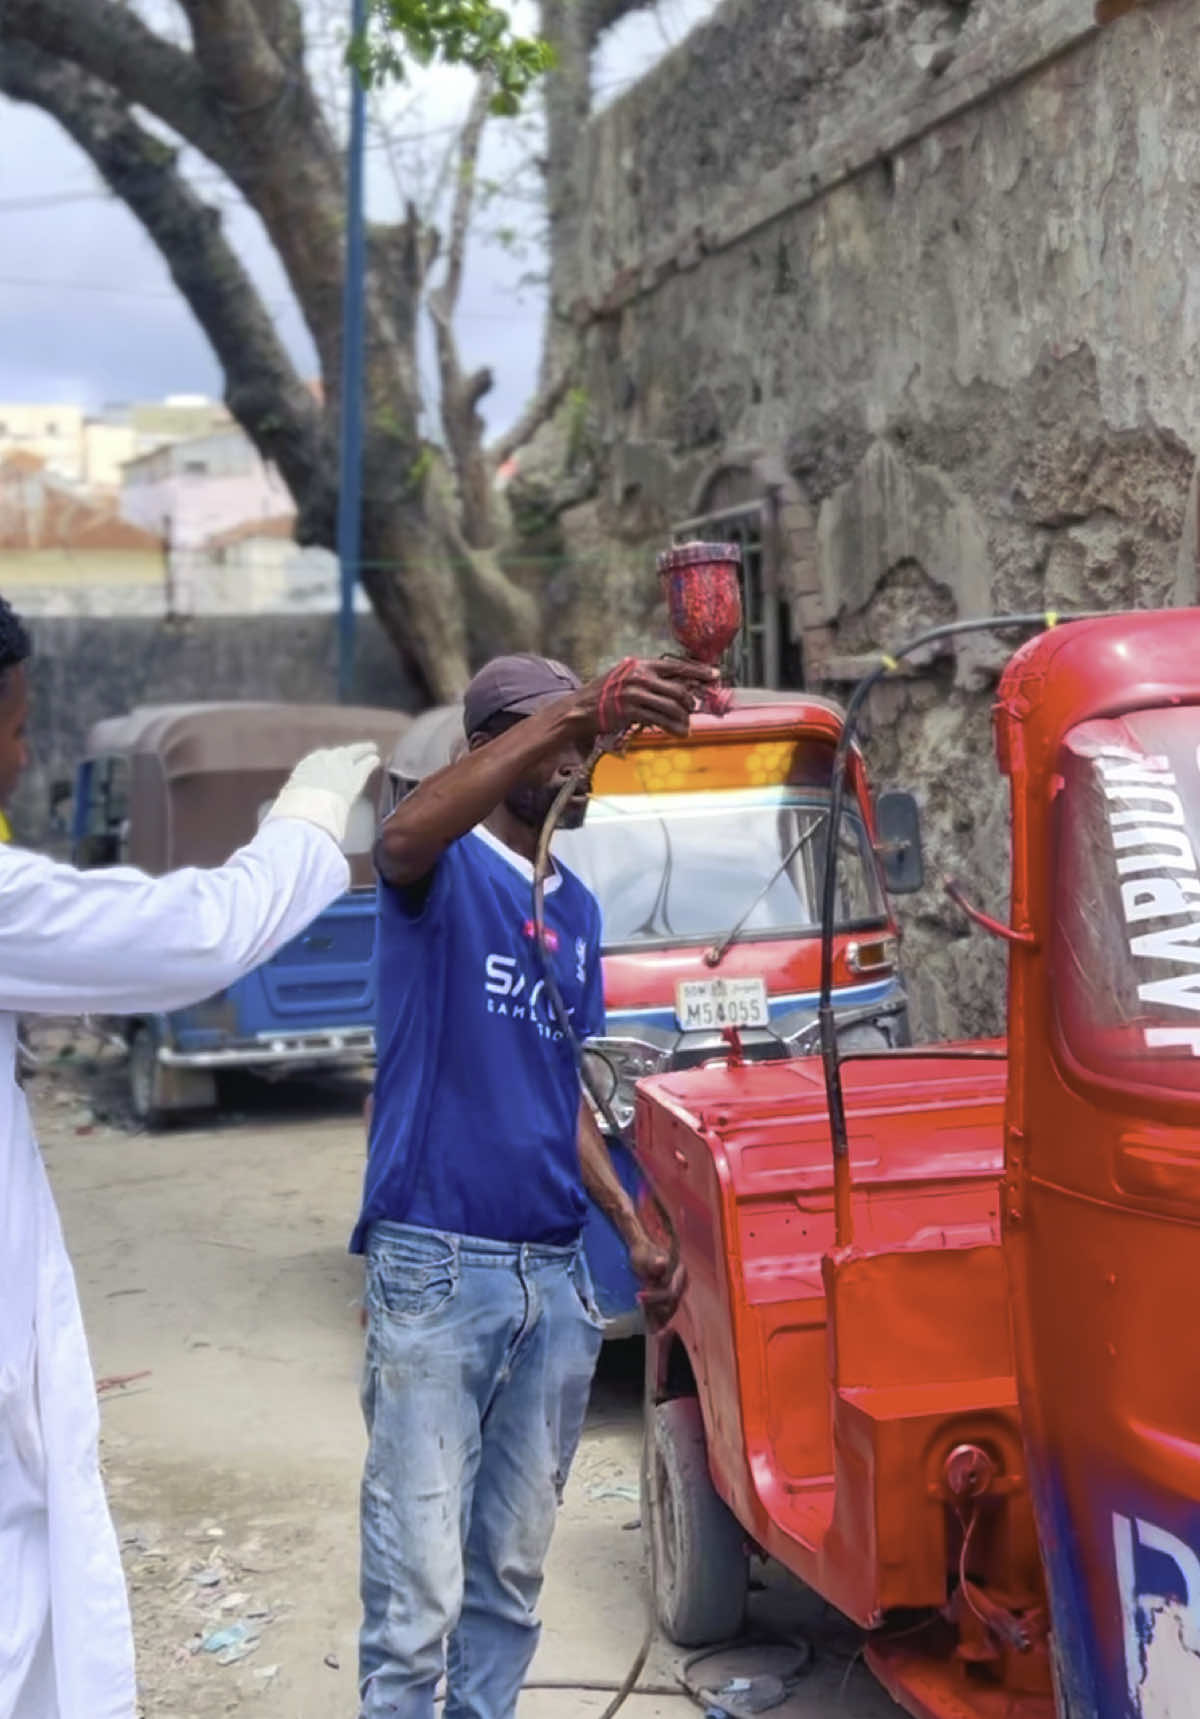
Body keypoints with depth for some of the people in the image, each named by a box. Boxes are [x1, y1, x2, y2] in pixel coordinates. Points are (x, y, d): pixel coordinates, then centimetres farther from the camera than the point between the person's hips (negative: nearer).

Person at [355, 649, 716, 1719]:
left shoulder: (577, 909, 15)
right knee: (418, 1591, -6)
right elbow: (402, 840, -33)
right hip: (437, 1270, -7)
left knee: (513, 1572, 14)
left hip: (554, 1277, 7)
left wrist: (634, 1231, 13)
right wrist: (576, 713, -42)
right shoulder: (446, 871, -6)